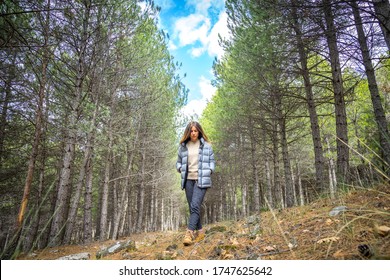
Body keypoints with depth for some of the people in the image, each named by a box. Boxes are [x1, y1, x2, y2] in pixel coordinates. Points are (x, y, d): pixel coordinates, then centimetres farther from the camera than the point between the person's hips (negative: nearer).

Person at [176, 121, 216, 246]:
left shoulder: (206, 146, 3)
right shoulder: (183, 146, 8)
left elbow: (212, 161, 11)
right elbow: (178, 162, 18)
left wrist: (209, 171, -5)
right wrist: (180, 169, -1)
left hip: (201, 180, -3)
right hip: (188, 180, 4)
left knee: (195, 206, -16)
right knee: (192, 207, 8)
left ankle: (189, 233, -16)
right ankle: (200, 231, 22)